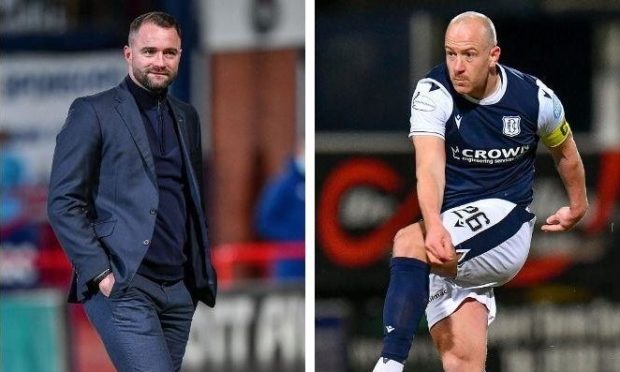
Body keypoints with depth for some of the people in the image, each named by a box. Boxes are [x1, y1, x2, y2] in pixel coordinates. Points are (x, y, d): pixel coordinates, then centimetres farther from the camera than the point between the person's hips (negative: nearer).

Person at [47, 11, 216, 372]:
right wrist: (100, 273, -13)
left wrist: (201, 271, 11)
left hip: (178, 288, 6)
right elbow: (63, 204, -5)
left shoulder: (187, 116, 17)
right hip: (122, 287, -6)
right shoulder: (93, 112, -1)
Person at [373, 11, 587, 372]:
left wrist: (578, 206, 34)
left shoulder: (535, 98, -5)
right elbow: (429, 167, -22)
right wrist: (434, 228, -41)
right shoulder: (433, 93, -8)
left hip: (507, 225, -3)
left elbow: (565, 152, 18)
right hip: (449, 240, 3)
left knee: (410, 243, -31)